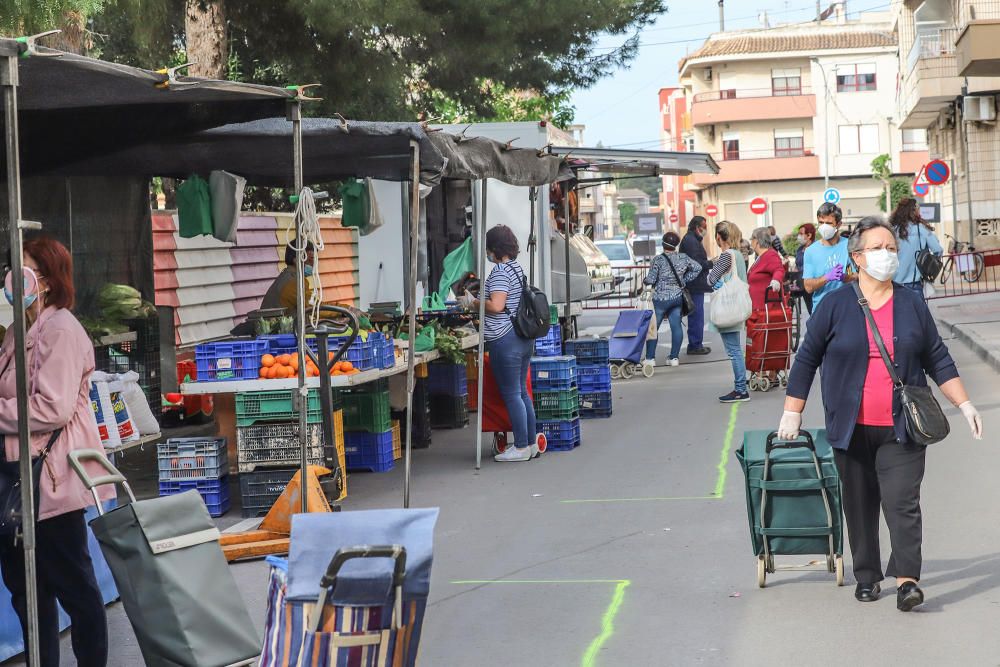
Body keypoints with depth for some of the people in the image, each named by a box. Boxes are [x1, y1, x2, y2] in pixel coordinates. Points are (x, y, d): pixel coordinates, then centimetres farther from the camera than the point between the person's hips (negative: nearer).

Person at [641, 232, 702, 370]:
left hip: (660, 298, -5)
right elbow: (697, 268, 11)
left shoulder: (658, 260, -15)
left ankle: (650, 358, 4)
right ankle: (674, 357, 8)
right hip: (677, 298, 5)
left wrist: (647, 283, 10)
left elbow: (650, 279, -13)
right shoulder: (683, 258, 0)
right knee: (676, 326, 8)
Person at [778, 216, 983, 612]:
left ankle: (907, 579, -14)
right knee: (860, 504, 8)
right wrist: (792, 412, 4)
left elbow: (938, 361, 13)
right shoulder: (836, 306, 1)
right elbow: (807, 359, 6)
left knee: (902, 501, -11)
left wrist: (964, 405, 6)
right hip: (852, 429, 0)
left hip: (901, 429, 0)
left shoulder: (912, 305, 7)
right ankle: (866, 576, 19)